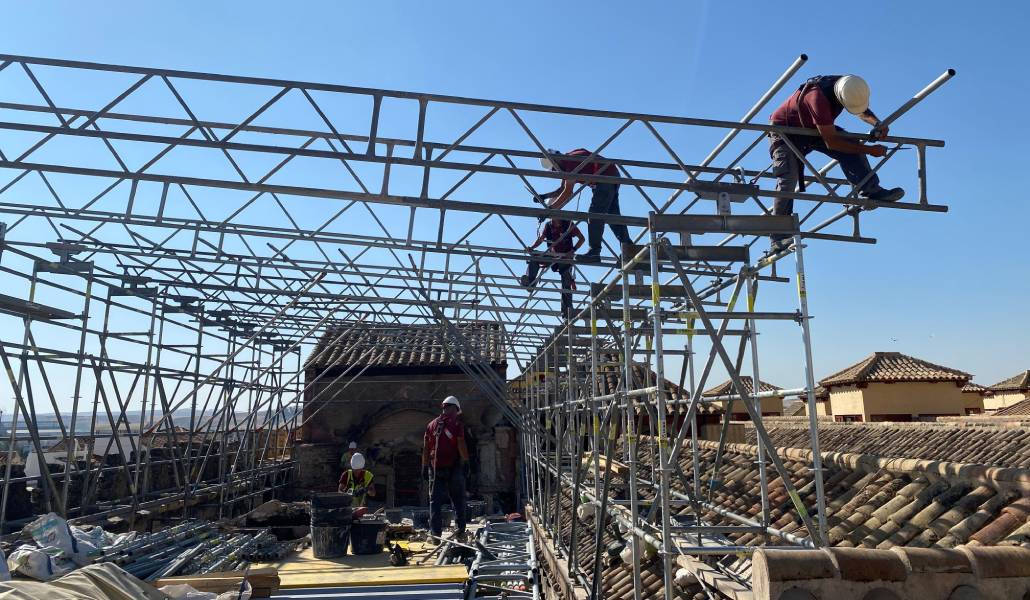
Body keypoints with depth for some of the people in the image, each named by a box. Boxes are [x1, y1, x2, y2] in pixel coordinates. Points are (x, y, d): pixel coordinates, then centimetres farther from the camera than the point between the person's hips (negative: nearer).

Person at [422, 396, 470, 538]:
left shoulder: (431, 425, 10)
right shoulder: (456, 423, -3)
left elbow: (425, 448, 10)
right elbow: (461, 445, -11)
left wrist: (425, 467, 14)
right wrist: (466, 462, -7)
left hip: (435, 467, 3)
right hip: (453, 467, -3)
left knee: (435, 500, 6)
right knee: (458, 499, 9)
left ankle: (435, 531, 4)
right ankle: (460, 529, 11)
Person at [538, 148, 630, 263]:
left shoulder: (570, 161, -17)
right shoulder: (567, 164, 14)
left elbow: (568, 192, -21)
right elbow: (562, 189, 18)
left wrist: (550, 208, -18)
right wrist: (545, 196, 5)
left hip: (606, 177, -11)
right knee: (613, 215, 11)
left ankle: (594, 252, -17)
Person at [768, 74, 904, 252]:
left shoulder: (848, 87, -16)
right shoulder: (818, 97, -38)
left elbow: (862, 110, 7)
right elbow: (832, 142, -35)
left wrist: (877, 123, -14)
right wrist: (869, 150, -28)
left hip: (813, 128, 7)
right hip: (785, 130, -7)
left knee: (850, 144, -16)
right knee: (789, 180, -20)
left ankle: (871, 190, -15)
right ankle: (779, 237, -17)